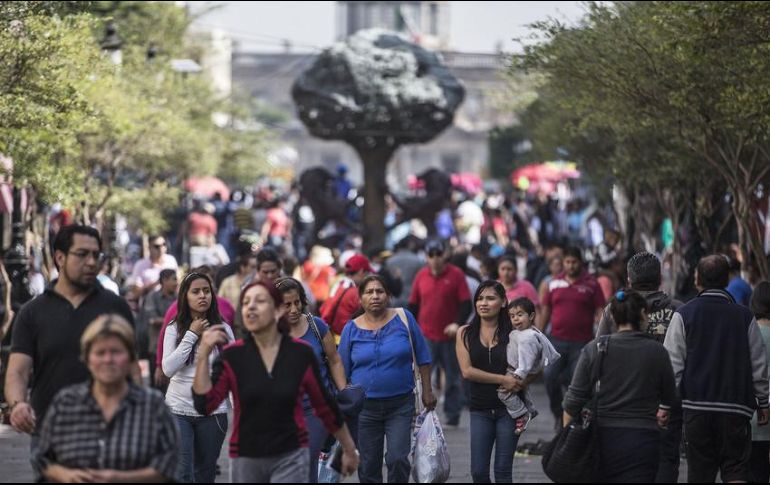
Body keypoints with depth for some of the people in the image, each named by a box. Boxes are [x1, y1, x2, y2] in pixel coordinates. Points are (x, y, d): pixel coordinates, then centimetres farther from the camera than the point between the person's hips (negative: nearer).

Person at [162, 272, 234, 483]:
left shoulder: (223, 329, 0)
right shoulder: (174, 329, -3)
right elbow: (168, 369, -13)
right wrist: (191, 335, -13)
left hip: (213, 410, 2)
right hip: (179, 410, -1)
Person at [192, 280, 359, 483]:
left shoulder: (301, 353, -6)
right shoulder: (232, 356, -5)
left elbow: (325, 406, 5)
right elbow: (204, 405, -13)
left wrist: (349, 449, 13)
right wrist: (204, 355, -20)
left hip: (290, 458, -2)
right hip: (246, 459, 2)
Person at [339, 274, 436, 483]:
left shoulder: (404, 318, -2)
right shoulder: (351, 329, 1)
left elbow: (422, 357, 4)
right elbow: (342, 371, 7)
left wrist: (427, 391, 3)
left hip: (401, 404, -1)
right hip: (365, 407, 1)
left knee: (398, 459, -11)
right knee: (368, 466, 6)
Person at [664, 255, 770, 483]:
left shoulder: (684, 314, -1)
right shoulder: (744, 316, 3)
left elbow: (673, 364, -3)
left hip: (696, 406, 0)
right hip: (736, 408, 0)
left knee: (700, 473, 8)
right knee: (736, 471, 2)